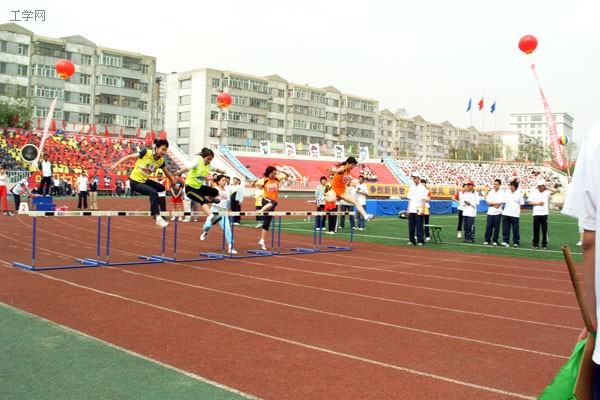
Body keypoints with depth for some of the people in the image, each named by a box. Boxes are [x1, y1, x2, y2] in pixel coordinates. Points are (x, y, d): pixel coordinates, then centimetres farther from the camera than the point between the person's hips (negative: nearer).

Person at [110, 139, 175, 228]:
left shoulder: (161, 161, -3)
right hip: (135, 182, -7)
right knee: (153, 192, -27)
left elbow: (167, 174, 11)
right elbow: (129, 157, -13)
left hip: (144, 181, 8)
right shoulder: (146, 153, -18)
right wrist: (117, 163, -19)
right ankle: (158, 218, -28)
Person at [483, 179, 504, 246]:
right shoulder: (490, 192, 9)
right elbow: (488, 203, 2)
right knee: (488, 226, 3)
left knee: (496, 227, 1)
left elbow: (499, 203, -12)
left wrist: (491, 203, -5)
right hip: (490, 212, 3)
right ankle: (487, 240, 10)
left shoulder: (501, 193, -3)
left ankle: (495, 241, 9)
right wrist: (495, 204, -10)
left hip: (497, 213, -3)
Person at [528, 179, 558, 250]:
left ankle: (544, 244, 8)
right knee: (536, 229, 3)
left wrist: (547, 188, 0)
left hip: (544, 213, 0)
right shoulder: (534, 192, 7)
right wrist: (538, 203, -8)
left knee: (545, 230, 0)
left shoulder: (547, 192, 6)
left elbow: (555, 190, -8)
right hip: (536, 213, 0)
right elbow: (530, 202, 5)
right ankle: (535, 244, 11)